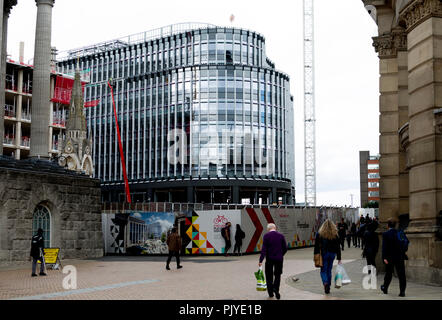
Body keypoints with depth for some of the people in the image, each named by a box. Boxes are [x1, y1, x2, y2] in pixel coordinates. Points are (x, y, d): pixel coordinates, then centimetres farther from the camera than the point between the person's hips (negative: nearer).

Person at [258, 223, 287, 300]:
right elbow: (285, 248, 4)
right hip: (279, 259, 1)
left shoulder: (266, 236, -6)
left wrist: (261, 260, -15)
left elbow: (264, 249, -13)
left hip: (269, 259, -1)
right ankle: (276, 288, -10)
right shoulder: (281, 236, 1)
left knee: (269, 276, 12)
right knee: (277, 275, 12)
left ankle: (270, 292, 15)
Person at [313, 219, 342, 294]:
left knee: (323, 270, 5)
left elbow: (316, 246, -5)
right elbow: (338, 247, 2)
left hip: (323, 254, -2)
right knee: (329, 270, 14)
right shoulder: (335, 234, 0)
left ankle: (325, 283, -23)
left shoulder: (319, 234, -5)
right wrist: (339, 259, 5)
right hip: (332, 254, 2)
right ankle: (328, 288, 16)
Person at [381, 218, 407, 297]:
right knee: (401, 275, 2)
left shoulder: (385, 234, -8)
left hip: (390, 258, -1)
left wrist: (384, 257, -15)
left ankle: (385, 288, 31)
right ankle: (402, 291, -3)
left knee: (388, 274, 15)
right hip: (400, 257, 1)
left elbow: (384, 246, -13)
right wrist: (403, 253, 14)